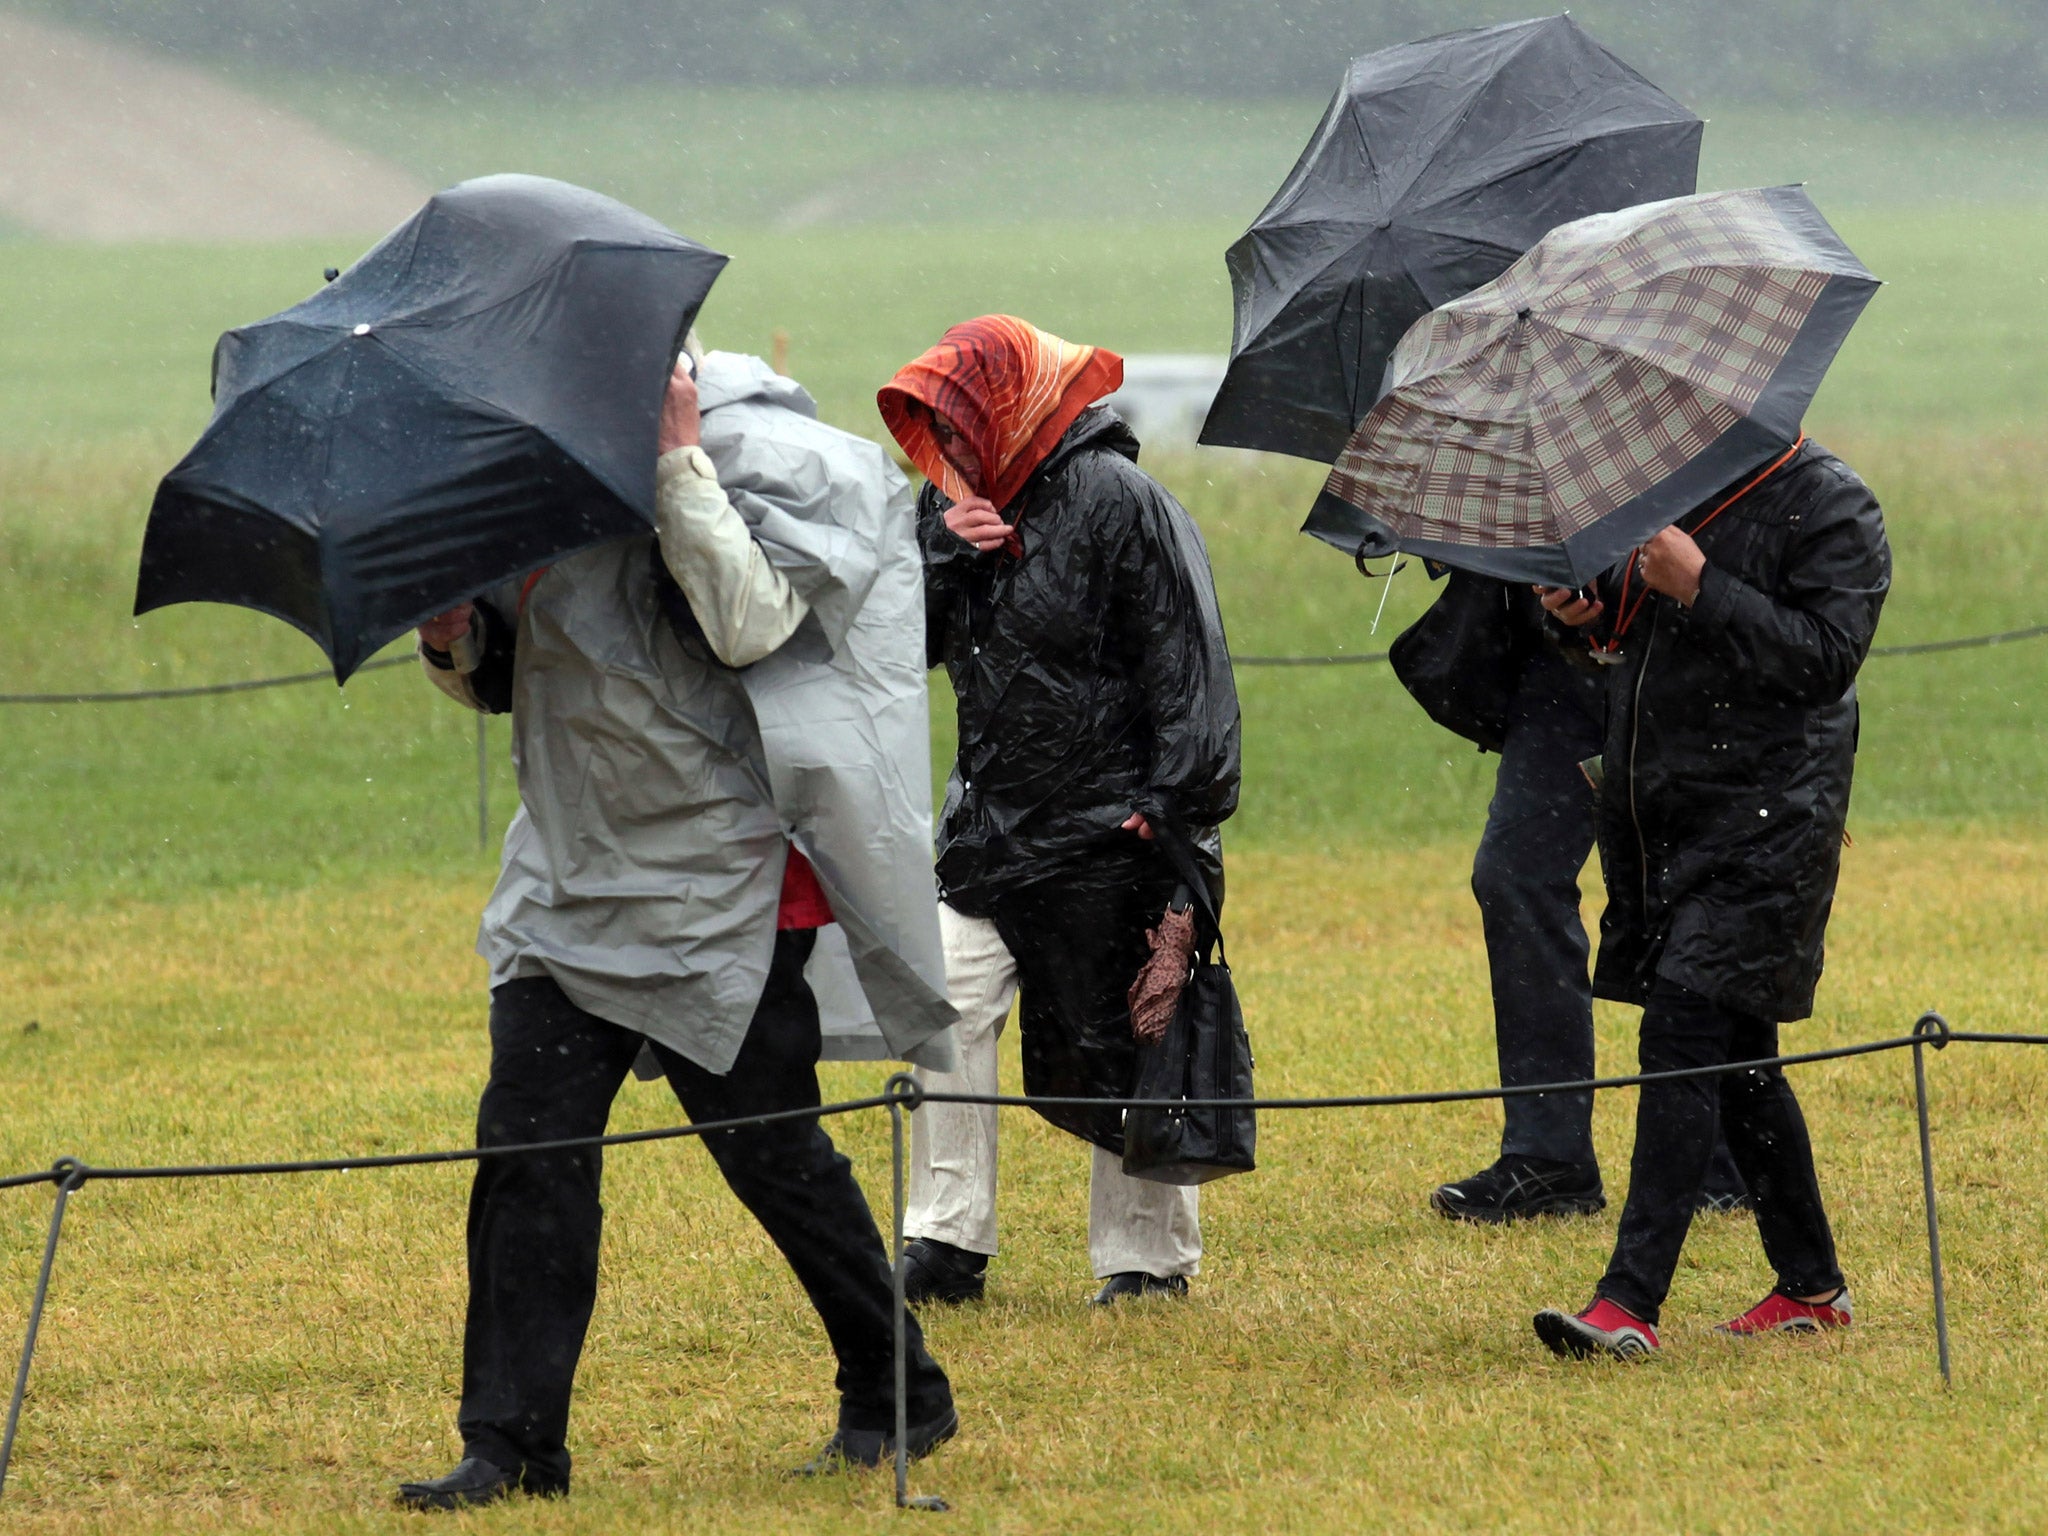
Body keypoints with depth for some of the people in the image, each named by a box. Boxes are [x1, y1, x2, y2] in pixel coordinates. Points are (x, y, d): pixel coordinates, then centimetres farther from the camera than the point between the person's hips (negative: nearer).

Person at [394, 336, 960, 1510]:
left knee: (771, 1149, 2)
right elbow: (504, 677, 18)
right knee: (530, 1141, -2)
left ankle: (898, 1399, 20)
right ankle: (510, 1445, 1)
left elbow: (750, 623, -25)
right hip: (579, 876, 6)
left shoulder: (772, 464, -9)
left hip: (724, 884, -6)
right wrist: (459, 637, -5)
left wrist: (678, 465, -24)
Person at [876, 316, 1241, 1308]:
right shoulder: (955, 502, 8)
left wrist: (1172, 805, -18)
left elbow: (1183, 659, -14)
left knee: (1114, 1044, -1)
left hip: (1107, 828, -7)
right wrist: (943, 550, -10)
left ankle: (1149, 1255, 11)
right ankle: (947, 1245, 1)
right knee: (950, 1008, -4)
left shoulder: (1113, 500, -14)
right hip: (992, 818, 7)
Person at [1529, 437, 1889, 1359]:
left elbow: (1826, 658, -18)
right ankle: (1811, 1287, 25)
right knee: (1735, 1057, 13)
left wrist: (1700, 589, -22)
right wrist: (1596, 606, 4)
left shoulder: (1830, 508, -9)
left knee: (1683, 1037, -15)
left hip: (1764, 825, -8)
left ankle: (1630, 1302, -20)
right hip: (1656, 820, 8)